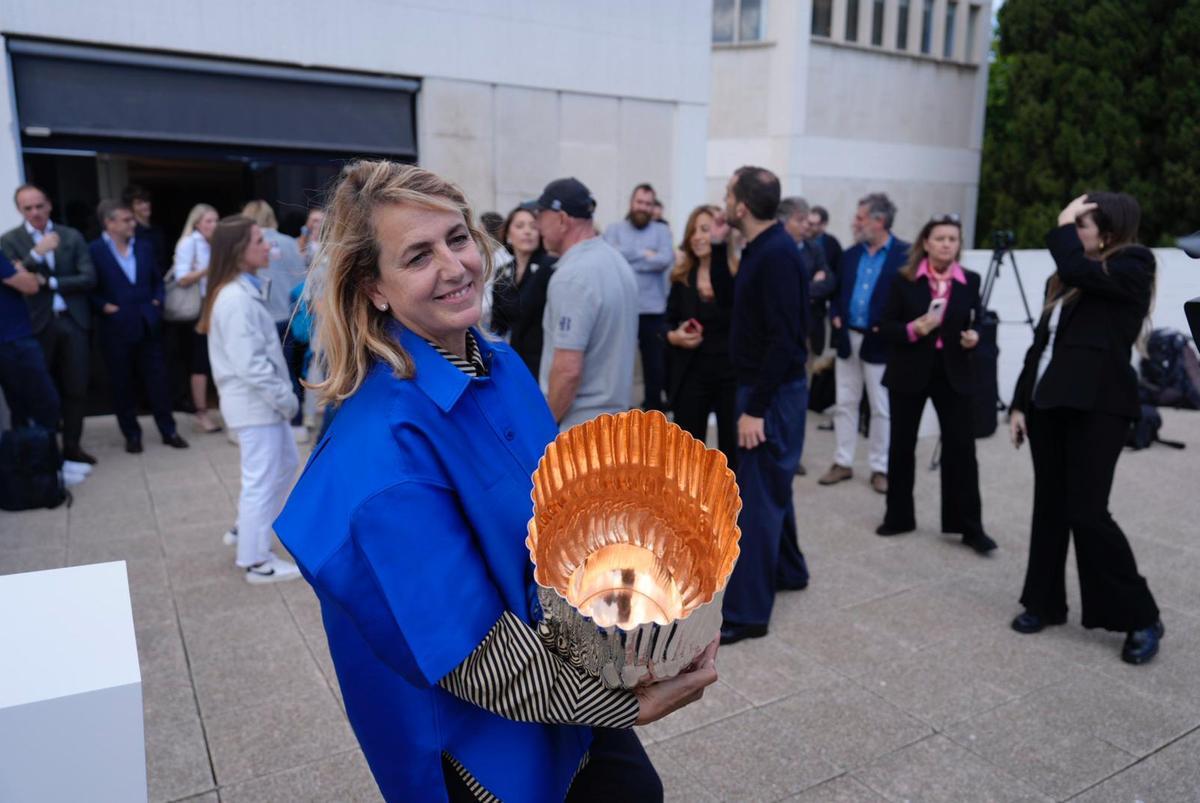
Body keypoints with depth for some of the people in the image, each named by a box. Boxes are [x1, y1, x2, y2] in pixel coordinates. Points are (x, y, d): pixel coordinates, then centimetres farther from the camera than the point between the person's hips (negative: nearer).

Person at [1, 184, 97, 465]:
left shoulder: (72, 236, 6)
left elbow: (89, 278, -2)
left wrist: (50, 282, -10)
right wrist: (37, 252, -20)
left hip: (73, 321, 2)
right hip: (36, 324, -1)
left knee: (76, 389, 6)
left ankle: (72, 446, 18)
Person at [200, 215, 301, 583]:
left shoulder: (245, 291, 10)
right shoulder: (237, 299, -22)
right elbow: (249, 364, -26)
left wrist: (282, 394, 11)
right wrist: (285, 397, -17)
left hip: (263, 399, 10)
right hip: (254, 401, -10)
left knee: (286, 463, 22)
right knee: (262, 479, 1)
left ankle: (246, 529, 35)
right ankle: (255, 560, 15)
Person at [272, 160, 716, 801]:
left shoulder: (503, 366, -4)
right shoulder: (382, 445, -28)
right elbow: (470, 651, -26)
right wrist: (633, 701, -22)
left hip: (575, 678, 7)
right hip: (487, 745, -6)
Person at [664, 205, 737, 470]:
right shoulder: (682, 277, 5)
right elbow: (668, 322, 13)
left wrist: (721, 244, -40)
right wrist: (673, 336, -9)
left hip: (732, 374, -3)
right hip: (691, 376, 4)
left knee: (733, 451, 7)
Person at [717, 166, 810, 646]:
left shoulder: (777, 255, -20)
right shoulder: (762, 248, 10)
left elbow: (784, 338, -25)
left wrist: (756, 408, -24)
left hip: (773, 392, -10)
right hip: (761, 385, 10)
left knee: (756, 496, -5)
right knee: (770, 483, 21)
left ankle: (747, 611, 3)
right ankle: (788, 569, 39)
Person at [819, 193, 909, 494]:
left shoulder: (905, 255, -9)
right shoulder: (850, 254, 9)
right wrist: (835, 316, -2)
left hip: (879, 342, -5)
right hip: (848, 337, 5)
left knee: (881, 409, 5)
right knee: (844, 403, 10)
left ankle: (880, 468, 17)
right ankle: (843, 462, 21)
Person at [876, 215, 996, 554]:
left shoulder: (970, 281, 4)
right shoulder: (904, 279, -2)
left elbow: (977, 322, 11)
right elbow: (885, 326, -3)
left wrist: (975, 337, -11)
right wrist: (913, 329, -21)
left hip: (952, 374, 1)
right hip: (909, 372, -1)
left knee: (962, 447, -2)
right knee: (901, 446, 7)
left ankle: (970, 526, 7)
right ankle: (899, 517, 22)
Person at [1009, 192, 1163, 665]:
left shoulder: (1134, 264, -5)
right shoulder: (1066, 280, 14)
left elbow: (1079, 268, -24)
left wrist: (1063, 224, -6)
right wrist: (1020, 403, 12)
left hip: (1097, 406, -7)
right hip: (1049, 403, 7)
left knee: (1087, 512, -7)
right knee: (1049, 507, 10)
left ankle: (1141, 617, 9)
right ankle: (1044, 602, 22)